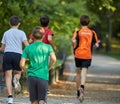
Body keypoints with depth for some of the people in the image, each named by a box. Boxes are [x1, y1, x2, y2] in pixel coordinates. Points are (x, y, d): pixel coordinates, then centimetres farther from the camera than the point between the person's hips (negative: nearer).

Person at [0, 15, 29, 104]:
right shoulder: (21, 33, 9)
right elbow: (27, 45, -3)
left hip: (7, 54, 1)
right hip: (18, 54, -1)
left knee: (8, 77, -2)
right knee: (17, 73, 21)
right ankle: (16, 79, -16)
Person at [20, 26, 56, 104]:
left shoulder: (28, 48, 6)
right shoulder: (47, 47, 4)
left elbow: (22, 64, -1)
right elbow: (53, 59, -12)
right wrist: (48, 68, 5)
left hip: (31, 77, 1)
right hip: (43, 77, -1)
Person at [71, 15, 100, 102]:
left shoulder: (77, 32, -2)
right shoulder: (92, 33, 3)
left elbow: (74, 41, -18)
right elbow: (96, 45, -1)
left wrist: (74, 47, 1)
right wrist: (97, 44, 21)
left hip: (78, 54, 0)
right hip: (87, 55, 0)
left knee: (78, 73, 15)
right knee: (84, 72, -8)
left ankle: (78, 92, 22)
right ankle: (82, 86, -38)